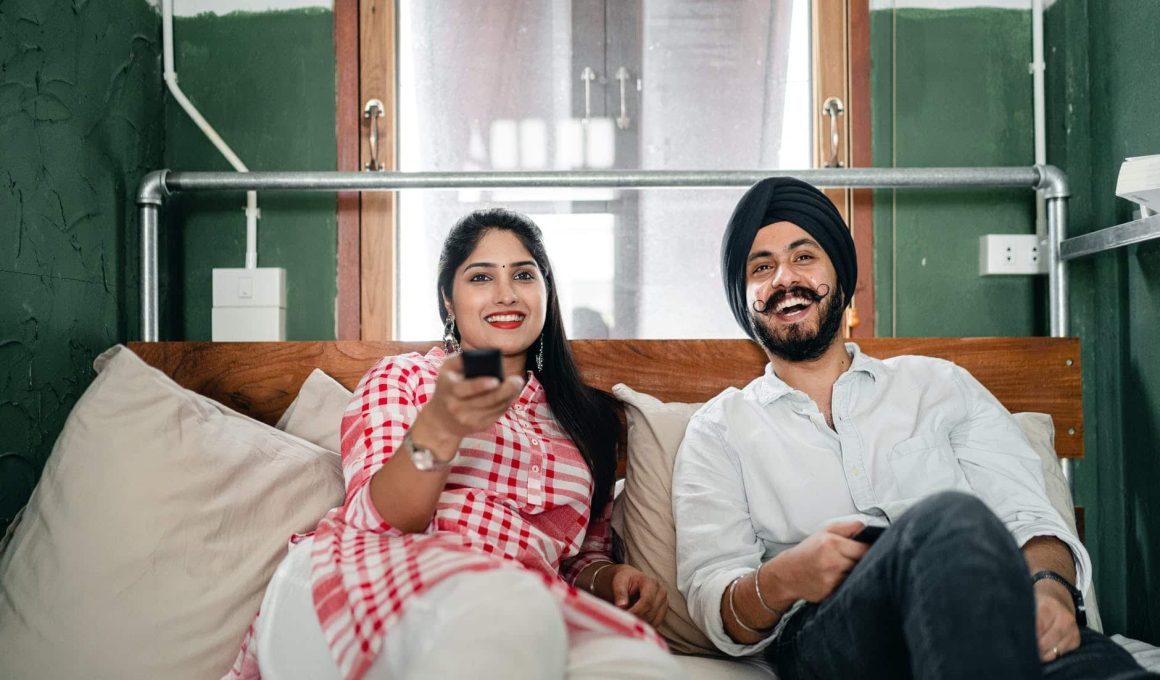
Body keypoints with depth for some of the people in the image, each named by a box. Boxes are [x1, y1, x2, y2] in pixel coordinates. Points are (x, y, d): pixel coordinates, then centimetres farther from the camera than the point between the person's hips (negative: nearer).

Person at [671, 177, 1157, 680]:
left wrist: (1050, 582, -13)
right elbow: (710, 596, 5)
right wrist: (780, 581, -19)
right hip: (825, 634, 0)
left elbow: (1028, 516, 11)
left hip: (979, 616, 0)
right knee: (954, 519, -33)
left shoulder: (939, 385, 23)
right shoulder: (719, 431, 17)